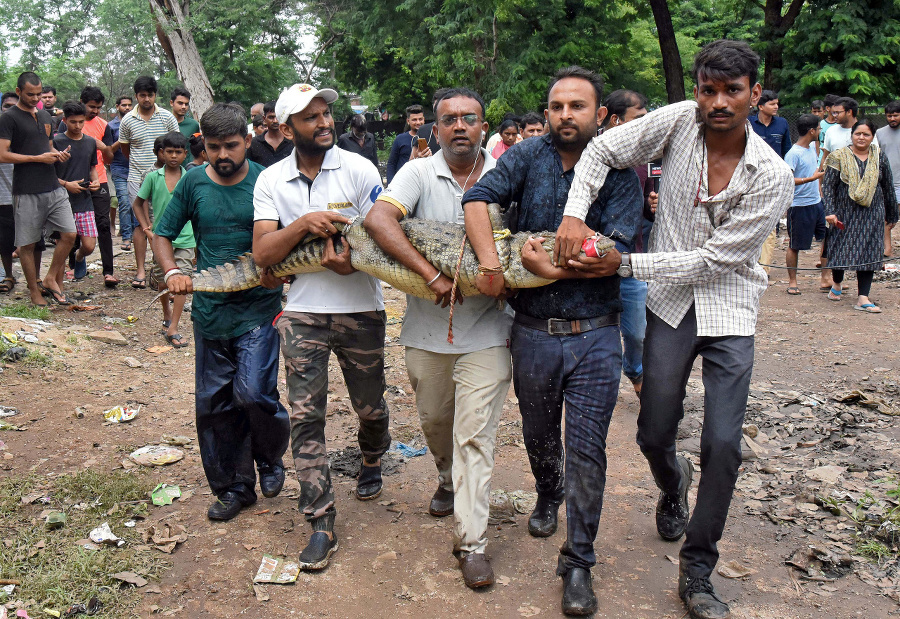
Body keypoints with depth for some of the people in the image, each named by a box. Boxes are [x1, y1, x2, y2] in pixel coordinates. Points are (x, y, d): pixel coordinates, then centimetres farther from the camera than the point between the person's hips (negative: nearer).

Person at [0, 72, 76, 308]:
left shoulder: (45, 116, 16)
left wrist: (57, 154, 5)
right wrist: (39, 158, -14)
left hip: (54, 188, 6)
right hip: (26, 192, -6)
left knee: (68, 234, 0)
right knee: (27, 244, 3)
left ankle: (50, 279, 16)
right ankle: (35, 292, 14)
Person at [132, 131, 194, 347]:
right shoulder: (153, 177, -3)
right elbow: (138, 204, 6)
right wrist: (147, 230, -3)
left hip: (185, 238, -1)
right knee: (162, 282, 14)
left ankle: (172, 329, -7)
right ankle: (167, 316, 40)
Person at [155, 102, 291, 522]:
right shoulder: (194, 183, 3)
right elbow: (162, 234, 10)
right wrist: (172, 272, -10)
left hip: (258, 309, -3)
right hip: (210, 310, 4)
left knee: (253, 392, -16)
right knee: (214, 403, 9)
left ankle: (270, 458, 16)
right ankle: (233, 487, 26)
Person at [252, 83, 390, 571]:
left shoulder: (359, 170, -3)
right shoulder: (271, 181, 2)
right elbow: (262, 254, -6)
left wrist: (352, 257, -22)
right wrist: (303, 224, -22)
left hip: (361, 310, 0)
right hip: (302, 312, 1)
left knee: (370, 407, 13)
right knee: (305, 416, -4)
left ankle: (371, 462, 48)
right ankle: (321, 521, 6)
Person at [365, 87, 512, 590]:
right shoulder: (419, 173, -3)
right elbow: (379, 220, -19)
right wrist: (433, 275, -26)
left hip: (486, 328, -2)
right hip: (428, 327, 2)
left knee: (475, 433, -3)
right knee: (434, 420, 21)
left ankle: (472, 542, 5)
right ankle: (450, 480, 51)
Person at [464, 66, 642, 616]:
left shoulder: (620, 172, -4)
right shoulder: (529, 157, 0)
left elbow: (616, 253, -13)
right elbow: (478, 199, -13)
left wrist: (554, 269, -19)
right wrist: (491, 264, -25)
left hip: (595, 337, -2)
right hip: (533, 333, 2)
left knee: (587, 452, 0)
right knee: (539, 435, 22)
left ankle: (579, 563, 15)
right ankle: (549, 497, 54)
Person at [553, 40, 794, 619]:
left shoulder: (773, 176, -15)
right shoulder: (679, 121, -9)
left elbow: (712, 260, -18)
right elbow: (601, 151, -1)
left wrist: (622, 263, -21)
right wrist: (575, 215, -17)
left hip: (730, 311, -1)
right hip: (671, 304, 2)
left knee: (723, 446, -6)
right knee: (655, 434, 7)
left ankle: (697, 572, 13)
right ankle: (673, 485, 46)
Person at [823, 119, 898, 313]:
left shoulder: (880, 158, 5)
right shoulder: (839, 157, -2)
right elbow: (828, 186, -6)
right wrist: (830, 211, -17)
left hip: (872, 215, 2)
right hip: (845, 213, -2)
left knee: (869, 252, -2)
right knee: (840, 248, 4)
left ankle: (863, 298, 0)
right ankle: (837, 283, 33)